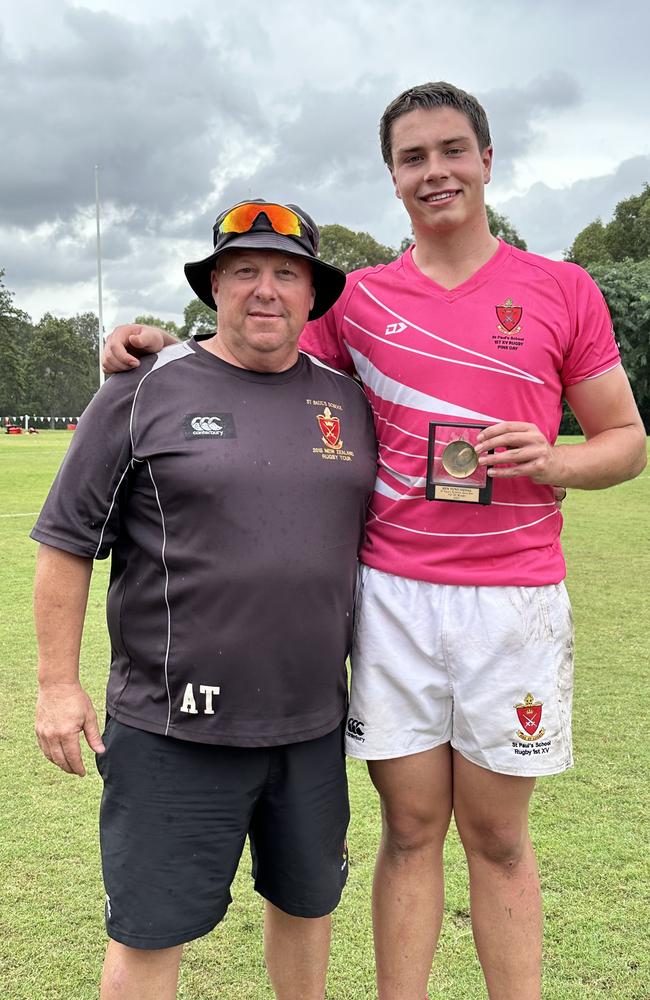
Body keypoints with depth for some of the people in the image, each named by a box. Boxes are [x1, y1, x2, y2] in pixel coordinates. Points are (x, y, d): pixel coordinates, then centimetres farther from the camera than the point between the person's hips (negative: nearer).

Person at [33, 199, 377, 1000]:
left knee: (307, 902, 20)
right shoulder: (145, 392, -5)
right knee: (149, 931, 5)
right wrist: (58, 683, -6)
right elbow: (66, 543, -3)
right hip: (172, 729, -4)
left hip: (314, 723, 4)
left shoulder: (350, 401, 7)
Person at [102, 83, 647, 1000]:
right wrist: (162, 346, 2)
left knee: (498, 835, 9)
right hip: (392, 595, 1)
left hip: (515, 597, -1)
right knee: (410, 829, 8)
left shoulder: (564, 292, 5)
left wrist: (552, 460, -13)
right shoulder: (358, 300, 8)